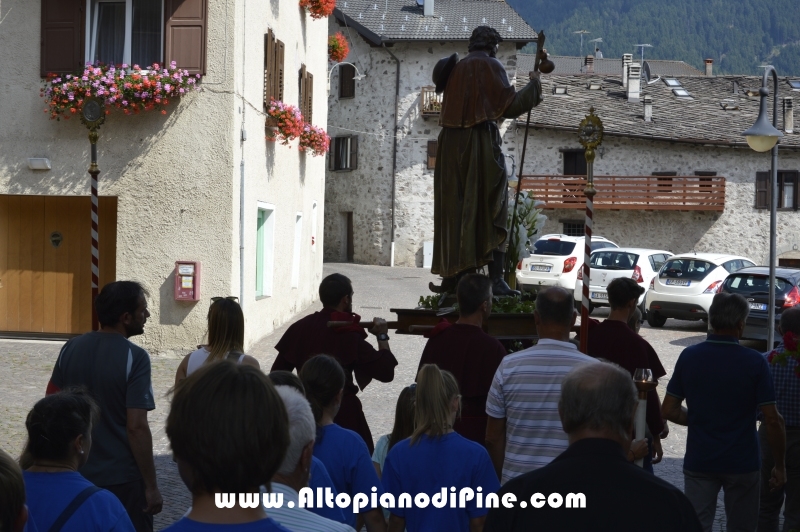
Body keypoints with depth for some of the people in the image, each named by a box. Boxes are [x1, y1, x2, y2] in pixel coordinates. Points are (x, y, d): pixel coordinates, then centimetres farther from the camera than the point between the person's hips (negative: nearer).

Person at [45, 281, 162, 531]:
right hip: (122, 478, -5)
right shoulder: (135, 357, -18)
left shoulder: (71, 348, -1)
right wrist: (151, 486, -14)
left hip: (76, 473, 6)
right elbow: (136, 427, -21)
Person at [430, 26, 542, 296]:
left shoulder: (456, 68, 16)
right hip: (481, 144, -6)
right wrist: (533, 87, 5)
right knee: (490, 212, -6)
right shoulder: (491, 66, -2)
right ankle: (496, 279, -13)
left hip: (452, 146, 6)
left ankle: (451, 275, 14)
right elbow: (510, 105, -8)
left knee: (454, 210, 11)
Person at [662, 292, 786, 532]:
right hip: (742, 464, -1)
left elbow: (668, 410, 1)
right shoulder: (755, 362, -11)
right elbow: (772, 420, -11)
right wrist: (780, 465, -1)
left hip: (698, 461, 2)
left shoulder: (689, 357, -3)